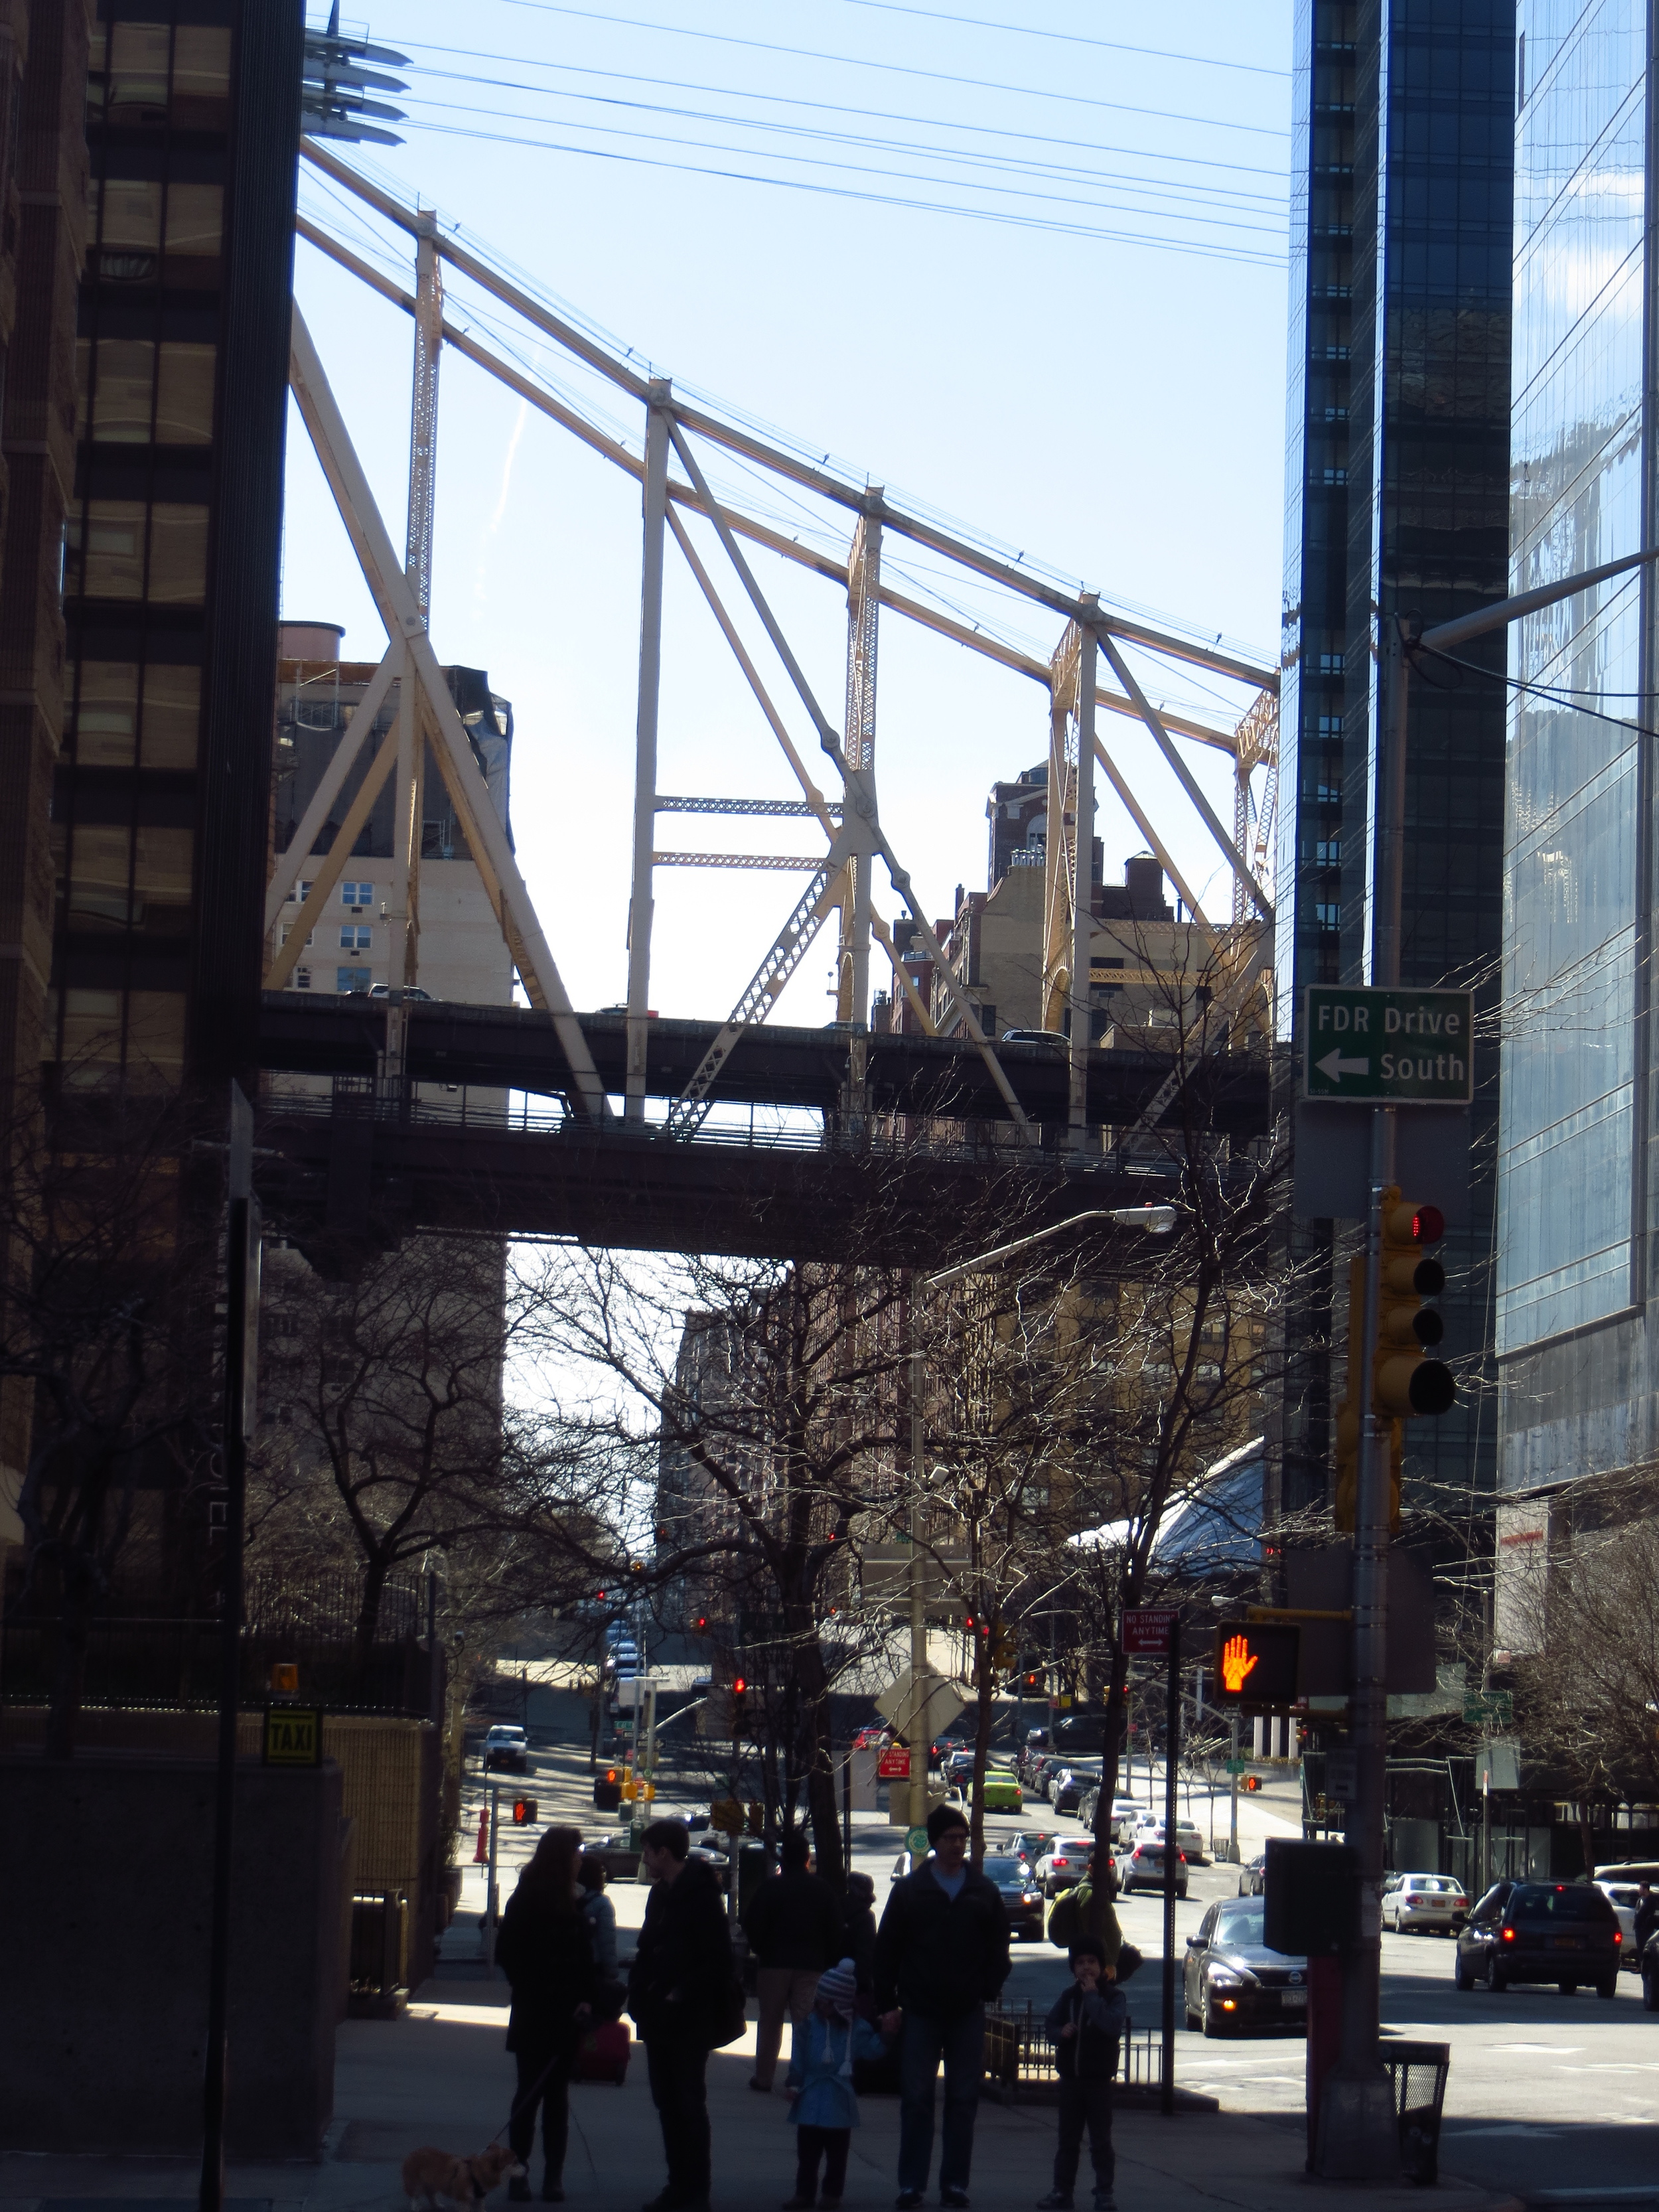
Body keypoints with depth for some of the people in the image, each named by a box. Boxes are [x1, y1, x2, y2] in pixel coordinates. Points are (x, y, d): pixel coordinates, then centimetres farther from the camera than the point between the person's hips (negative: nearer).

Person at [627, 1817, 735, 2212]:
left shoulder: (700, 1896, -13)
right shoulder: (660, 1894, 13)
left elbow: (717, 1961, -16)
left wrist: (683, 1994, -19)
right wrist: (640, 1991, 5)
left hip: (689, 2019, -9)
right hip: (659, 2017, 9)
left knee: (688, 2103, -4)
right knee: (667, 2102, 12)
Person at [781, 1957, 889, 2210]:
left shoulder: (855, 2028, 0)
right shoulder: (810, 2025, 0)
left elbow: (872, 2049, -3)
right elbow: (798, 2057, 1)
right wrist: (795, 2083, -5)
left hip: (839, 2102, -1)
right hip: (811, 2101, 1)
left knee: (836, 2152, 8)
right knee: (807, 2151, 6)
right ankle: (804, 2191, 13)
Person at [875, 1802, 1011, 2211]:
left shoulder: (985, 1894, 8)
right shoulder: (909, 1891, 4)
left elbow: (998, 1950, 11)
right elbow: (886, 1950, 4)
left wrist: (987, 1992, -2)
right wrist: (888, 2004, -2)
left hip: (967, 2013, 1)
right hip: (919, 2012, -1)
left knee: (964, 2100, 4)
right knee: (916, 2100, 0)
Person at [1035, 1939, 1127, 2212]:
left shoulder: (1114, 1996, -4)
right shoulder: (1069, 1996, 10)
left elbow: (1113, 2026, -21)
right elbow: (1051, 2025, 12)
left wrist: (1092, 1996, -19)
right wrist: (1060, 2032, -10)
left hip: (1099, 2079, -4)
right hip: (1070, 2077, 4)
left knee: (1101, 2140, 0)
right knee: (1067, 2140, 9)